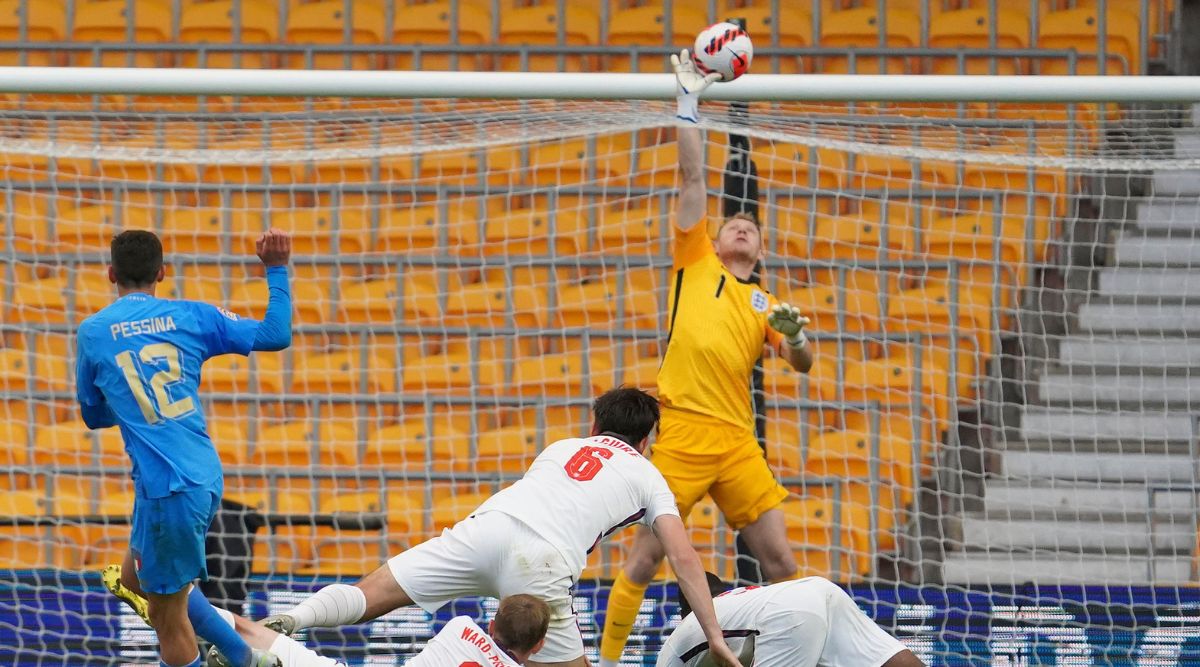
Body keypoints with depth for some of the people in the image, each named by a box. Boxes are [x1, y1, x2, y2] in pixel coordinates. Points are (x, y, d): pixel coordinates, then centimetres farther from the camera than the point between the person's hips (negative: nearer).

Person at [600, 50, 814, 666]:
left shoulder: (764, 304, 21)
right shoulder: (696, 263, 14)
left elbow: (801, 363, 12)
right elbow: (691, 176, 11)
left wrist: (796, 336, -9)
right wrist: (688, 101, 7)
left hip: (737, 441, 3)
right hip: (681, 428, -3)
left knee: (779, 558, 0)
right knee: (645, 555, -4)